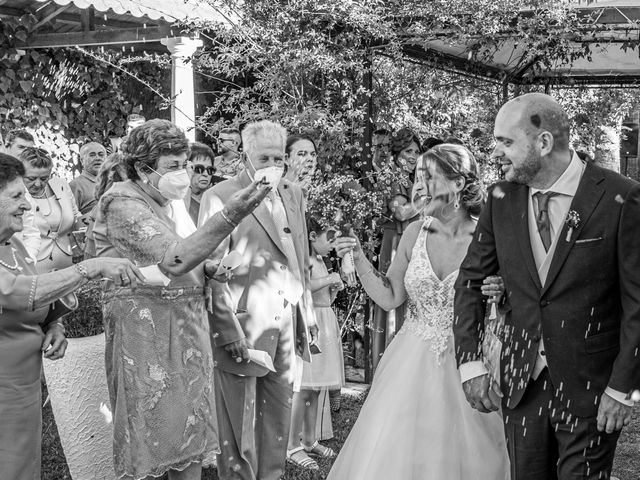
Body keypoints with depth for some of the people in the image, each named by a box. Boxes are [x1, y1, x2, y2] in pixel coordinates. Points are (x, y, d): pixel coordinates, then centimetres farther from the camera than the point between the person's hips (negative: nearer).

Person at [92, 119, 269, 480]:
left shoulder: (172, 200, 12)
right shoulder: (123, 203, -13)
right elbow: (173, 259, -26)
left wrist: (210, 269, 2)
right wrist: (231, 216, -32)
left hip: (190, 323, 8)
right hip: (145, 325, -8)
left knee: (193, 427, 9)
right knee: (148, 432, -1)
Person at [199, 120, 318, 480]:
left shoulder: (294, 194, 12)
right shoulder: (220, 197, -9)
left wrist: (307, 313, 13)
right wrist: (230, 330, -18)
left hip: (287, 325, 6)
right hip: (243, 327, -6)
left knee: (280, 415, 14)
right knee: (240, 420, 3)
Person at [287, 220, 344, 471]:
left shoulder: (320, 262, 19)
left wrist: (335, 289, 9)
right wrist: (327, 280, -17)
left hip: (325, 326, 9)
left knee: (316, 388, 12)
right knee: (303, 389, -7)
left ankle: (309, 440, 21)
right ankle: (293, 447, -2)